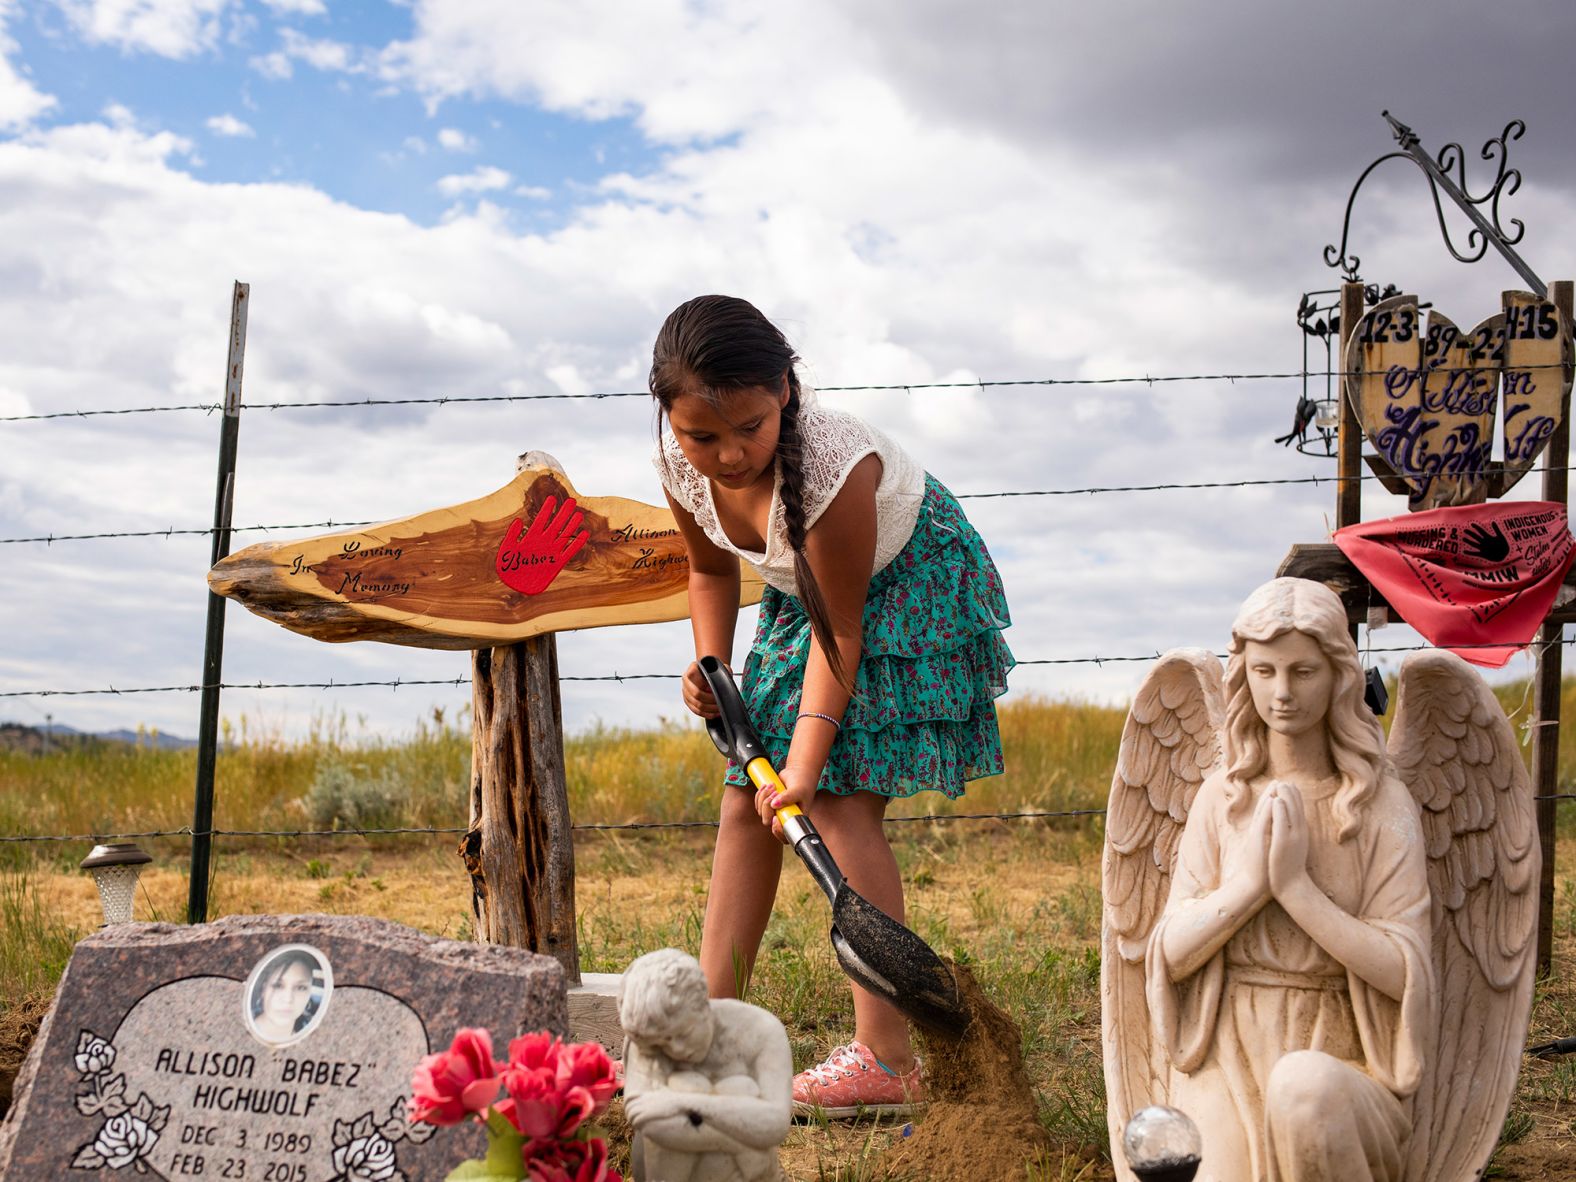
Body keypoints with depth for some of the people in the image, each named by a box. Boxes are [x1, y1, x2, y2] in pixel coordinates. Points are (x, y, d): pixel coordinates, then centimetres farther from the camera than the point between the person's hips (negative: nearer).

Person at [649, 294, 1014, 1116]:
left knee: (840, 792, -19)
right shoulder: (681, 464, -18)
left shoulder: (832, 467, -37)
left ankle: (887, 1060, -18)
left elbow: (839, 631, -29)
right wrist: (709, 665, -13)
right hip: (801, 594, 7)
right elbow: (712, 569, 3)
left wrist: (805, 763, -35)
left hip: (908, 583, -7)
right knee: (746, 796, 2)